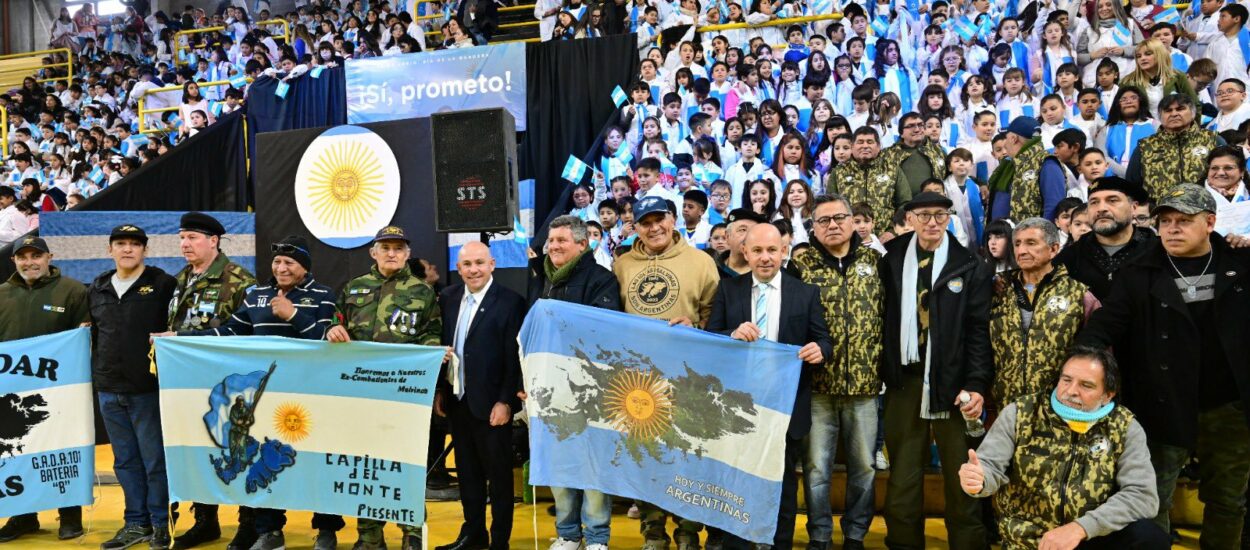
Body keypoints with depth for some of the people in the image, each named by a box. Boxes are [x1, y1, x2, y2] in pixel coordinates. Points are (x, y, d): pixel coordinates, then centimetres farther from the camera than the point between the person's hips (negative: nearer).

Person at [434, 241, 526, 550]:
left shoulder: (510, 302, -13)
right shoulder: (448, 298, 6)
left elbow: (515, 357, -13)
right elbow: (442, 346, 13)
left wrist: (505, 401, -16)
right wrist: (440, 390, 10)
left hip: (491, 403, -6)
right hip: (456, 400, 6)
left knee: (498, 472, 6)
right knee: (467, 470, 16)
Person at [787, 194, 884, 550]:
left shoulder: (874, 260, 7)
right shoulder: (800, 263, 0)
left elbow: (890, 311, 9)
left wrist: (881, 361, 3)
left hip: (864, 382, 2)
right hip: (817, 382, -2)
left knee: (863, 465, 11)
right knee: (816, 466, 6)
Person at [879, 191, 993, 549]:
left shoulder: (970, 267, -1)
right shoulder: (891, 260, 6)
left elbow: (979, 330, -5)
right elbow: (882, 319, 8)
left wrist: (977, 384, -14)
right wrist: (881, 372, 0)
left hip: (953, 381, -2)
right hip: (904, 379, 2)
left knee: (961, 475, 5)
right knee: (902, 474, 9)